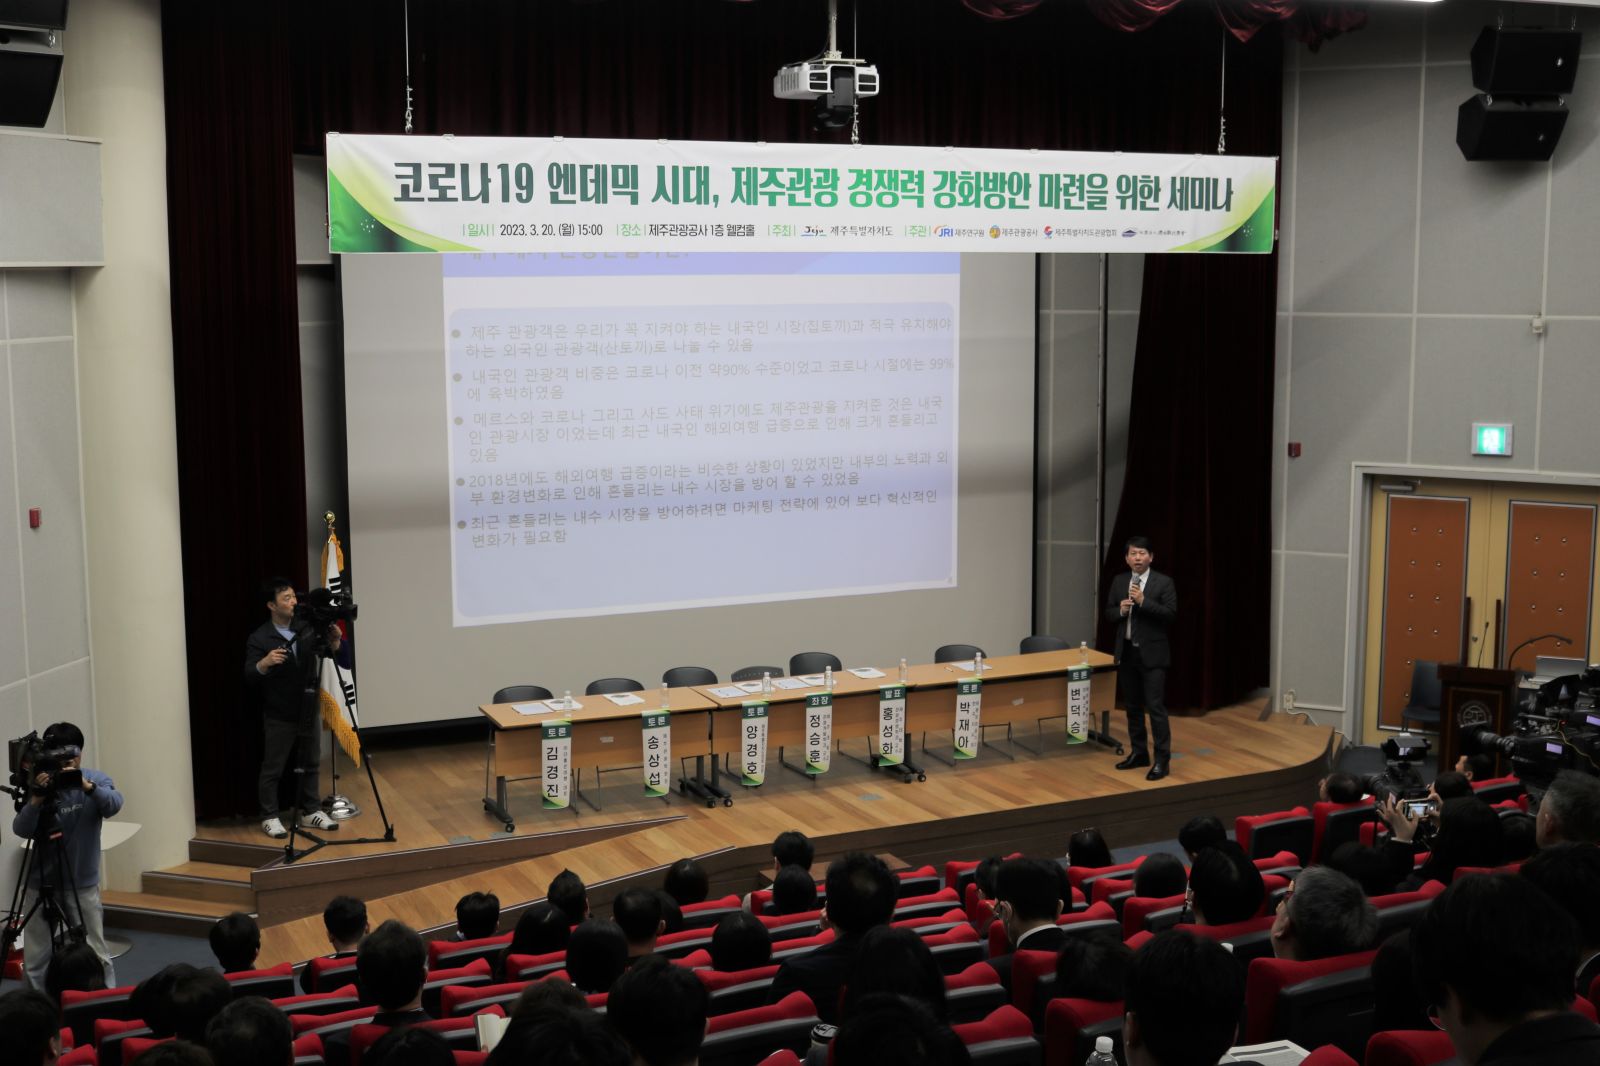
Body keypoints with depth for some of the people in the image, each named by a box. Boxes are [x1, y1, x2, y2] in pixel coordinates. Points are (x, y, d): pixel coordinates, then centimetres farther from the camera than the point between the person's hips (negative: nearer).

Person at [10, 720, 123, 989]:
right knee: (35, 958, 8)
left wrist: (86, 785, -39)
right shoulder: (40, 785, -4)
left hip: (82, 886, -1)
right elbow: (21, 830, -13)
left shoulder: (96, 779, -4)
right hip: (40, 885, 1)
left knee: (95, 956, 5)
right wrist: (37, 799, -28)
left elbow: (114, 805, -24)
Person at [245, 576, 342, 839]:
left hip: (308, 712, 5)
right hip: (278, 717, -5)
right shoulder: (259, 638, -11)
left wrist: (334, 641, -18)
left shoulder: (306, 629, 2)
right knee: (272, 769, 3)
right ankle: (270, 817, 13)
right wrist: (264, 663, -38)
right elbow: (249, 677, -18)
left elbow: (332, 652, 4)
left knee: (310, 765, 12)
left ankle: (311, 811, 24)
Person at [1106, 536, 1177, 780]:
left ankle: (1162, 759, -2)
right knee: (1132, 706, 12)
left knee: (1155, 707, -7)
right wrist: (1121, 610, -11)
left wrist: (1143, 601, -23)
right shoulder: (1119, 581, 8)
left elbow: (1171, 614, -14)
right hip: (1126, 652, 5)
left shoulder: (1164, 582, -6)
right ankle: (1139, 753, 24)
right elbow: (1108, 612, 12)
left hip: (1152, 653, -5)